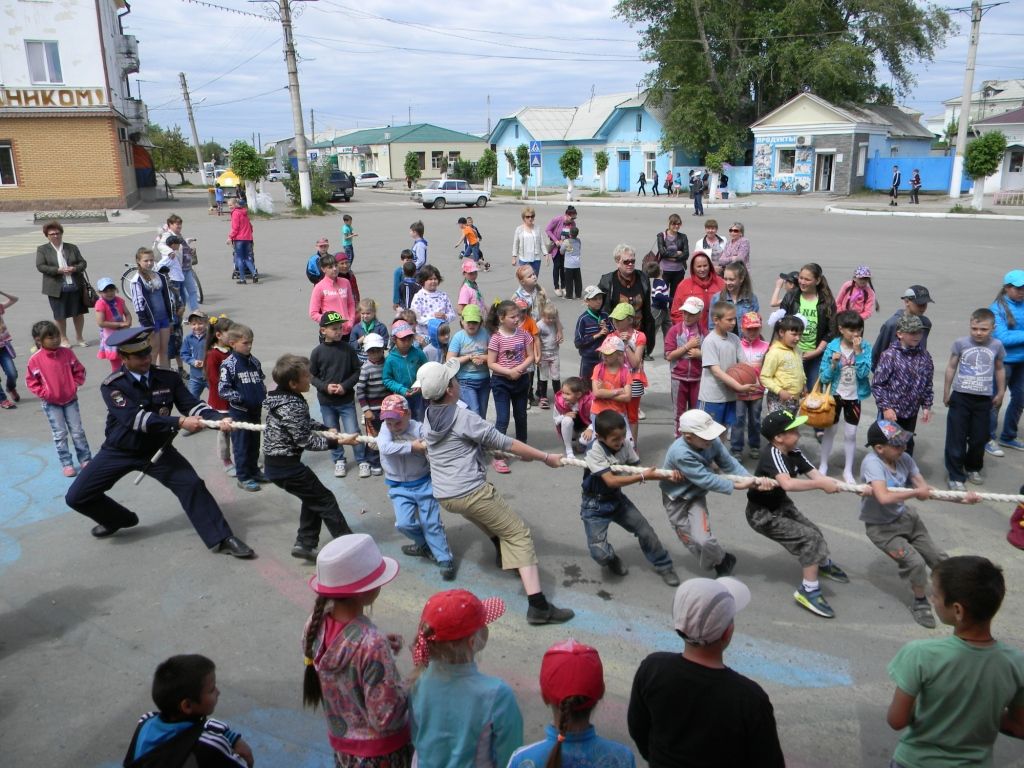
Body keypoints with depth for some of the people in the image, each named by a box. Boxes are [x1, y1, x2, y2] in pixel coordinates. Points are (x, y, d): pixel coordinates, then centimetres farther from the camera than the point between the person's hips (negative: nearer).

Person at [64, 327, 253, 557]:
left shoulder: (168, 379, -9)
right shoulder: (112, 385, -18)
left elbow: (191, 404, -15)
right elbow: (134, 418, -31)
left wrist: (217, 418, -36)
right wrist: (179, 422, -39)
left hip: (157, 450, 1)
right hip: (119, 452, -1)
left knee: (192, 484, -15)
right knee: (77, 497, -2)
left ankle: (221, 538, -6)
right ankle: (118, 519, 28)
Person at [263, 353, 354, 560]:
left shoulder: (281, 398, 6)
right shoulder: (293, 406, -24)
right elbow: (305, 440, -22)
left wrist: (326, 429, 10)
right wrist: (335, 441, -18)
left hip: (274, 464, 9)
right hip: (287, 466, -9)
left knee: (312, 499, 21)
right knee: (325, 500, 4)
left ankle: (304, 544, 22)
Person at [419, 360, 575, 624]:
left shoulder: (429, 416, 8)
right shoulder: (462, 417, -15)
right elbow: (503, 443, -12)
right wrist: (545, 457, -6)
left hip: (444, 496, 8)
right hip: (470, 492, -8)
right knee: (519, 534, -4)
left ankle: (505, 555, 46)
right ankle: (538, 605, -12)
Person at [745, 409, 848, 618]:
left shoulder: (794, 454, -6)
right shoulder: (773, 455, -30)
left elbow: (816, 475, -15)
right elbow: (787, 483, -47)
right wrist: (821, 484, -43)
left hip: (781, 505, 8)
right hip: (762, 514, -8)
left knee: (815, 534, 15)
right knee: (809, 538, -15)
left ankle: (823, 564, 48)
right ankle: (809, 591, -5)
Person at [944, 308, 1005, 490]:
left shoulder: (996, 345, 0)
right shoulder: (961, 343, -6)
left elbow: (1000, 369, 14)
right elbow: (951, 367, 5)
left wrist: (1000, 393, 17)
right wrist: (946, 392, 8)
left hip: (984, 399, 2)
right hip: (960, 397, -2)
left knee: (979, 438, 11)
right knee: (956, 439, 0)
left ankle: (973, 468, 33)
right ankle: (955, 476, 8)